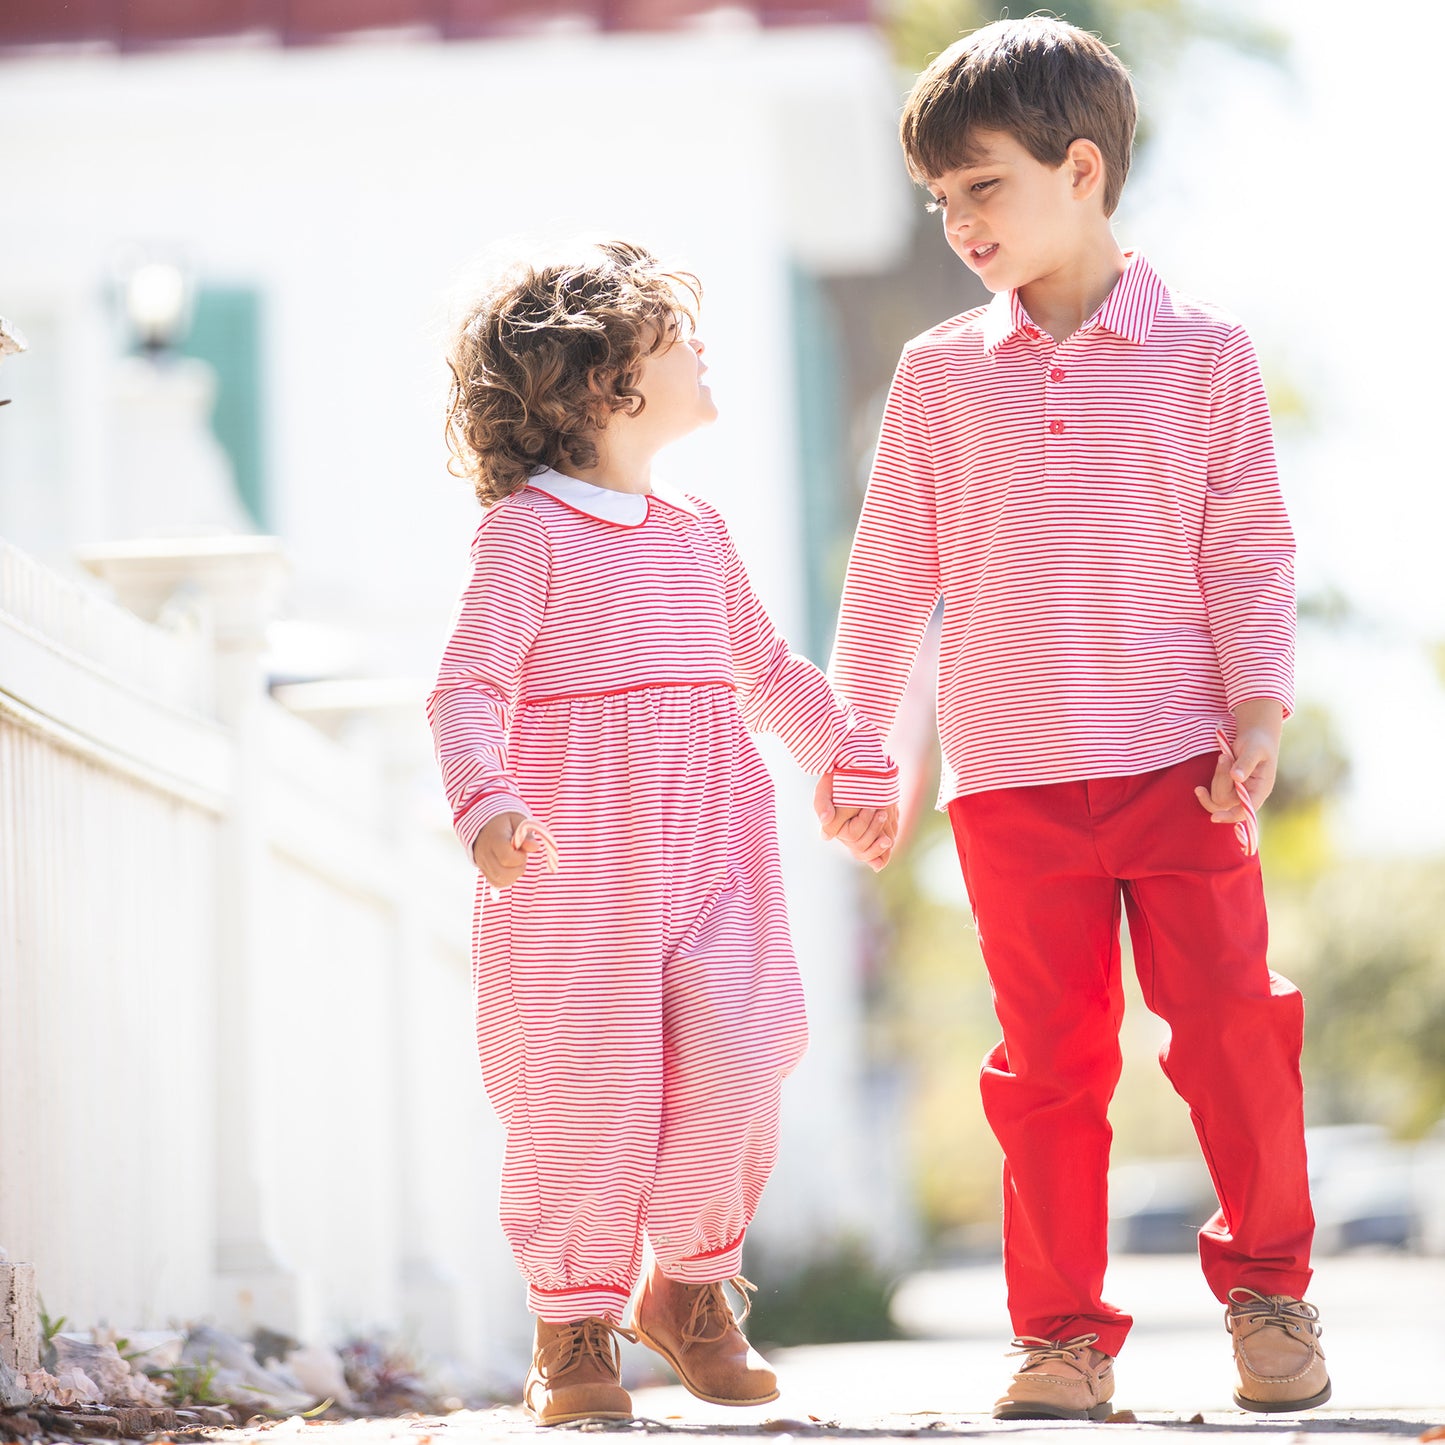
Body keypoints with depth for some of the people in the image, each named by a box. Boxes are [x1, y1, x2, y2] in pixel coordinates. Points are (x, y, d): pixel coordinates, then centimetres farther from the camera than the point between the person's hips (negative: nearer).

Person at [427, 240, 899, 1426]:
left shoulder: (698, 535, 15)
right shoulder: (529, 529, -6)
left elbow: (767, 668, 30)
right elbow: (471, 686, -13)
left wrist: (857, 762, 34)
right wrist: (488, 799, -29)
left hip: (713, 851, 6)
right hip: (579, 864, -5)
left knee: (738, 1061, -6)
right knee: (588, 1091, -2)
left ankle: (691, 1284, 15)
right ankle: (574, 1325, 13)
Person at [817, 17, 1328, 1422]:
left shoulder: (1200, 352, 2)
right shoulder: (940, 373, 7)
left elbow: (1249, 550, 3)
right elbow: (892, 567, 12)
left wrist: (1258, 711, -7)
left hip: (1178, 759, -1)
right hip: (1011, 773, 1)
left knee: (1232, 1024, -3)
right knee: (1050, 1057, 3)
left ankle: (1267, 1286, 18)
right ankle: (1061, 1334, 13)